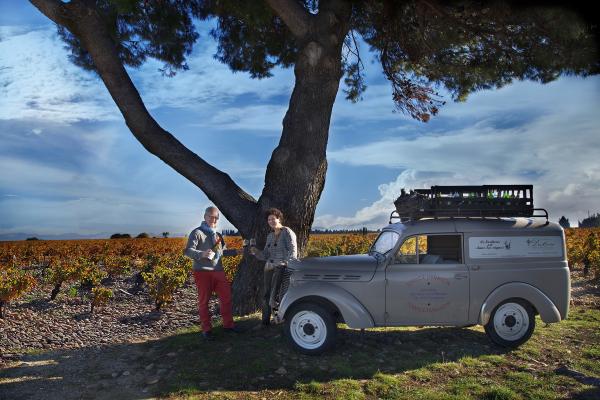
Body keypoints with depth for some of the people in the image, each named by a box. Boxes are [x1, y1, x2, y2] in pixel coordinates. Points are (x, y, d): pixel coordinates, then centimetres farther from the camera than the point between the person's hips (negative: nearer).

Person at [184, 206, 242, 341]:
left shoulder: (217, 235, 19)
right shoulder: (197, 232, -5)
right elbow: (188, 251, -15)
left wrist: (235, 251, 17)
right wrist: (202, 254, -32)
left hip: (218, 271, 7)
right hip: (203, 272, -7)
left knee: (226, 297, 9)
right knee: (204, 301, 2)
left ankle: (228, 324, 24)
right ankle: (206, 329, 13)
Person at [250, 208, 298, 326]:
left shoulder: (287, 232, 0)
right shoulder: (270, 236, 19)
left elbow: (293, 251, -8)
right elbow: (265, 255, 16)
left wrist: (287, 265, -18)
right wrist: (256, 252, -2)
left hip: (281, 267, -7)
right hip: (269, 267, 7)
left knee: (274, 297, -17)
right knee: (266, 295, 7)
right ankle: (265, 322, 17)